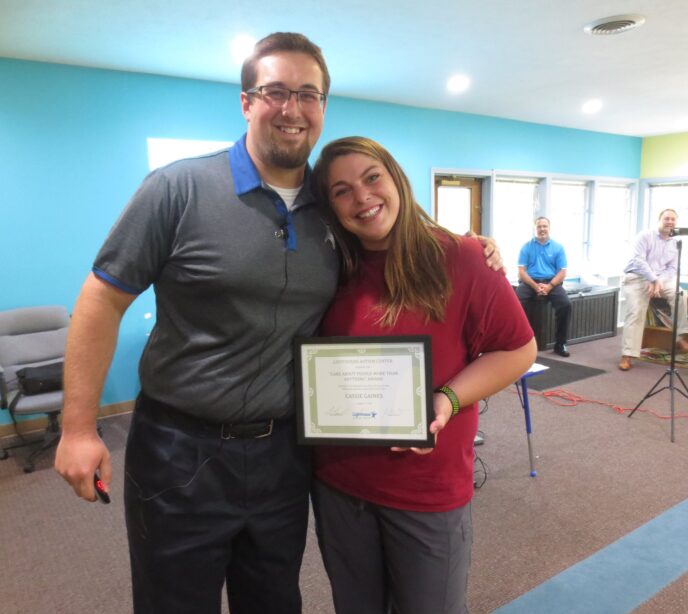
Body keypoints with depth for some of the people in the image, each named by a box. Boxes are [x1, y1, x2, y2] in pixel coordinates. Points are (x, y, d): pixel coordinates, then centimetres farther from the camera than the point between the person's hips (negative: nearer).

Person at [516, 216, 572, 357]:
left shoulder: (558, 247, 10)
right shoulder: (527, 247, 7)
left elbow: (562, 272, 3)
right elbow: (521, 271, 0)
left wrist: (549, 286, -14)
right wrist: (535, 286, -16)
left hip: (552, 283, 1)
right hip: (530, 282, -1)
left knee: (566, 304, -26)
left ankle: (560, 344, -11)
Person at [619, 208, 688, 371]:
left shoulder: (675, 244, 11)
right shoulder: (645, 236, -3)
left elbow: (672, 269, 6)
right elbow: (638, 260, -14)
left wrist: (659, 282, -14)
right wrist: (654, 279, -23)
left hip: (660, 279, 5)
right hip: (637, 278, -4)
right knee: (635, 313, -17)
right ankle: (627, 356, -19)